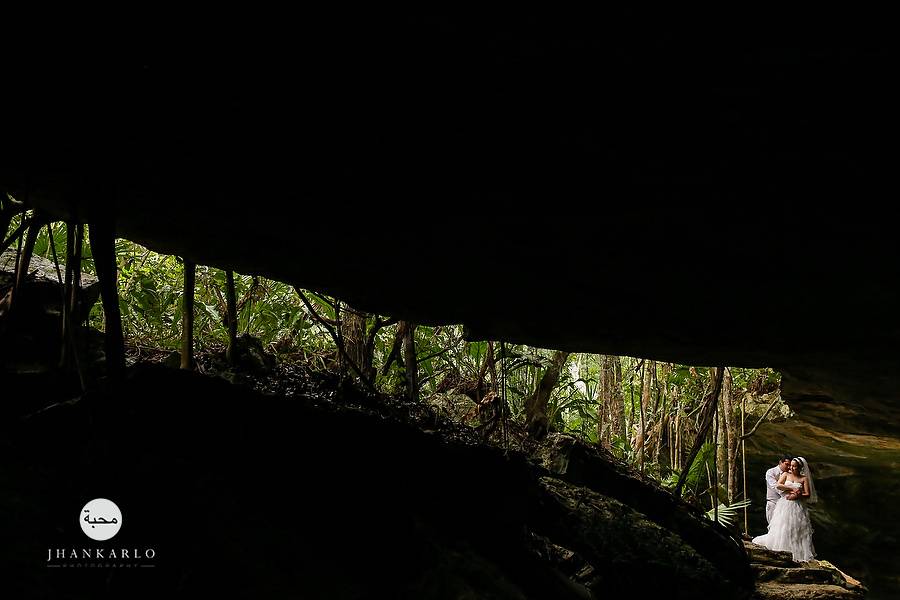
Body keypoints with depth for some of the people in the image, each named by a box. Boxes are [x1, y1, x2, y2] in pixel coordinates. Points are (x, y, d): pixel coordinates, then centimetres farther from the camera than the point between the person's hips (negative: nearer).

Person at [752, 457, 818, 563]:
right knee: (782, 528, -1)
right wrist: (792, 488, -12)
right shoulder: (786, 474, 7)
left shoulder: (804, 478, 5)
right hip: (785, 505, 1)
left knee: (798, 529, -4)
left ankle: (799, 553, 0)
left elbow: (807, 494, 0)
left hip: (798, 507, -1)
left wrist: (797, 495, -13)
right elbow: (778, 485, -6)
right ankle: (782, 550, 7)